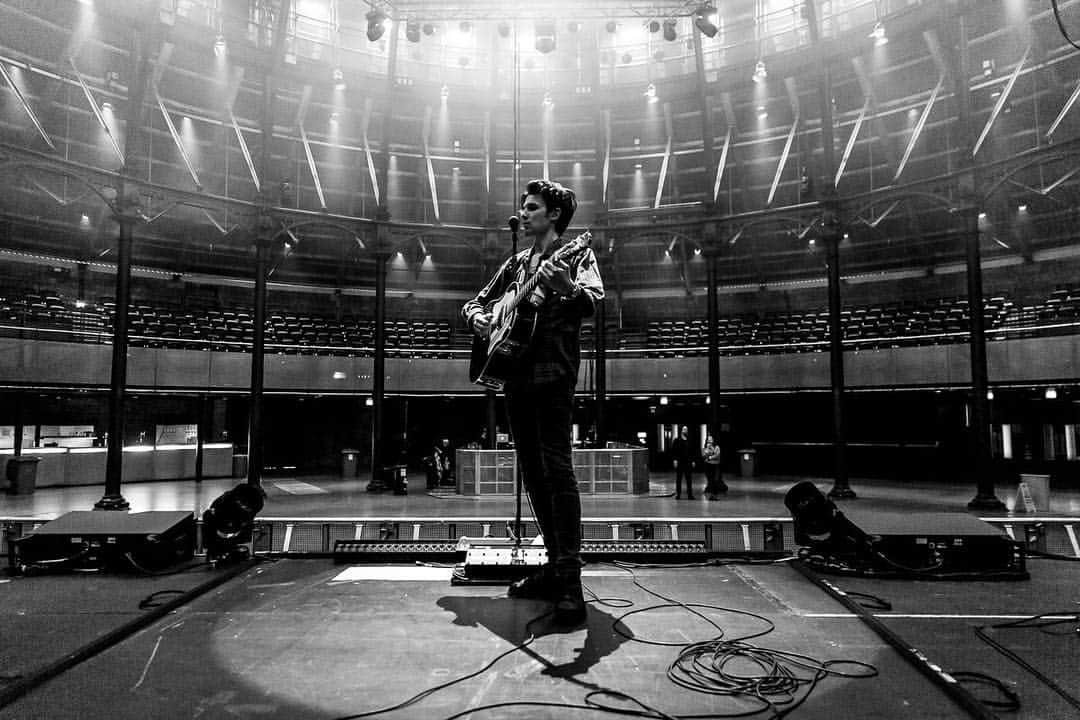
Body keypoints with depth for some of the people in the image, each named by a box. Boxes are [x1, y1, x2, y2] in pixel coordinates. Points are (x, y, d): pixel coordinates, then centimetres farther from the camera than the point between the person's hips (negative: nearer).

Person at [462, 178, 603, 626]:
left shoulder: (576, 256, 3)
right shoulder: (517, 263, 22)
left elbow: (593, 301, -17)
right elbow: (475, 303, 27)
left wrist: (569, 288, -39)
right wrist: (477, 318, 3)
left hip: (553, 373, -7)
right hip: (516, 374, 7)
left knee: (556, 468, -14)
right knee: (532, 474, 8)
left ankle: (570, 581, -11)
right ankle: (555, 565, 19)